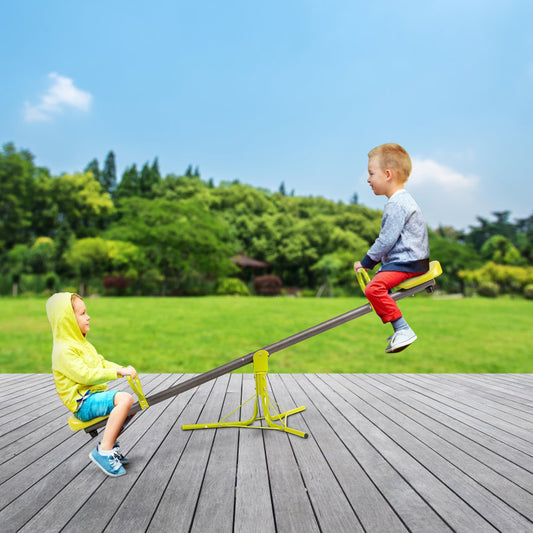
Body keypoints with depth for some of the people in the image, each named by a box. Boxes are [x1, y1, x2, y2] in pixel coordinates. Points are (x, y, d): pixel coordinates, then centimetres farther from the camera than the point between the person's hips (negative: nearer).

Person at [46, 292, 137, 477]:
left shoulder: (82, 343, 17)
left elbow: (102, 363, 15)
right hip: (83, 402, -10)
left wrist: (123, 369, -2)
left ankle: (110, 443, 15)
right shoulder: (63, 350, -16)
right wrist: (116, 372, -24)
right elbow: (85, 375, -25)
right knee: (125, 399, -30)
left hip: (95, 394, 10)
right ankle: (103, 452, -23)